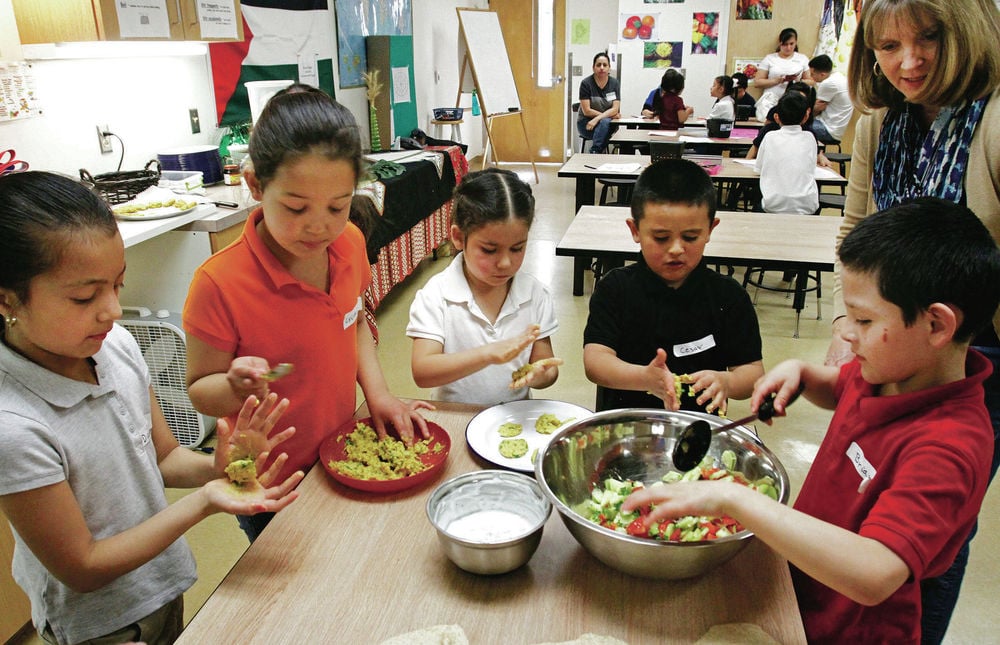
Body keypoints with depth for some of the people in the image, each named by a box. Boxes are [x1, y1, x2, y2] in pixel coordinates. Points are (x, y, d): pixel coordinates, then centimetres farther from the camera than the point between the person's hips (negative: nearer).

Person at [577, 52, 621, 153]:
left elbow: (615, 109, -7)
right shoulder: (586, 83, -6)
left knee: (604, 122, -33)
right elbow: (586, 111, -11)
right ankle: (597, 152, -32)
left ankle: (594, 153, -31)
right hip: (586, 123, -2)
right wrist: (608, 115, -10)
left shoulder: (614, 83, 2)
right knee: (605, 121, -33)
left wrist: (597, 119, -22)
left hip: (608, 123, 2)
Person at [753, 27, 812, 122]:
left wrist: (797, 81, -7)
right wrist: (777, 80, -8)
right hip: (771, 101, -1)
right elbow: (757, 82, 4)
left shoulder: (802, 59, 16)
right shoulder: (770, 58, 11)